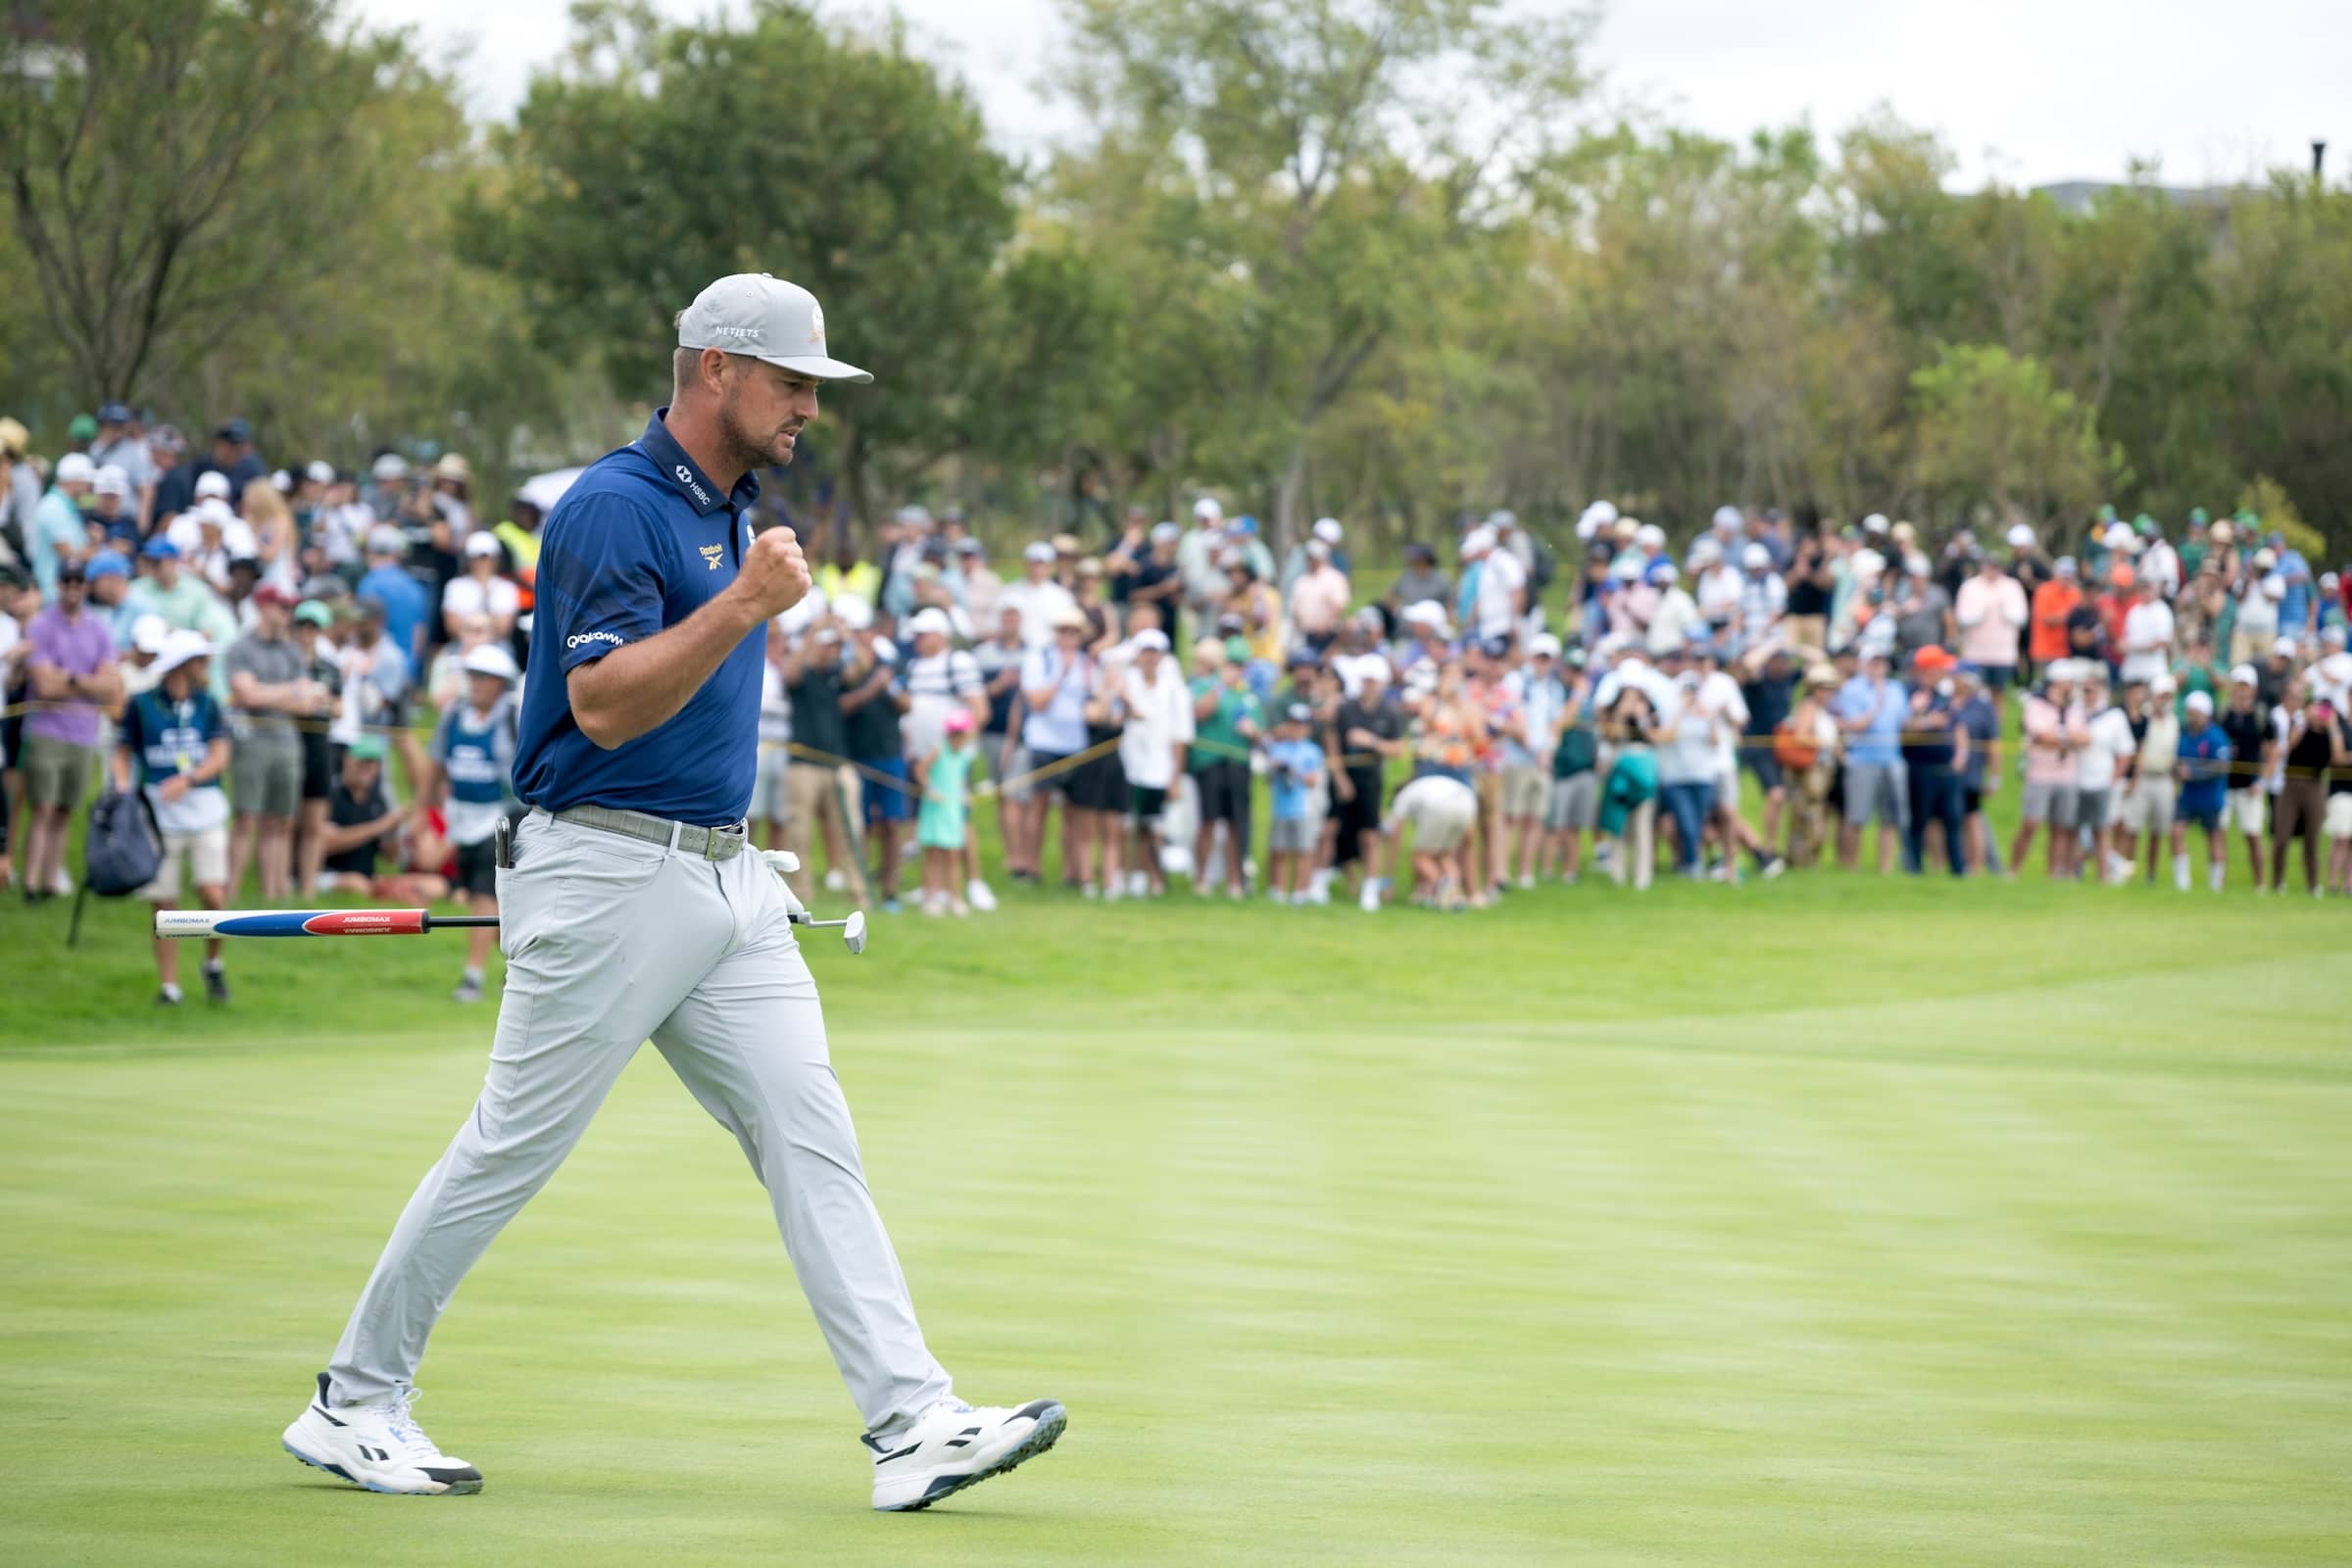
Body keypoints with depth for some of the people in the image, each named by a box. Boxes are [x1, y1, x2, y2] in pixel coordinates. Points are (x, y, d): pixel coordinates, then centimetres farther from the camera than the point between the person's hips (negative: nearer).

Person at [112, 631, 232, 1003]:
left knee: (214, 897, -10)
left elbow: (220, 755, -1)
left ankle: (213, 964, 14)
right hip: (160, 817, -1)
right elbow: (123, 751, 7)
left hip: (205, 815, 1)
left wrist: (188, 780, -19)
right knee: (165, 906, 0)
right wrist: (122, 787, -13)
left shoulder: (206, 704, 8)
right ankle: (168, 985, 10)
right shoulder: (141, 705, 1)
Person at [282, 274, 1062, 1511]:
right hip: (608, 884, -8)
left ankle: (912, 1423, -7)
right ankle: (352, 1404, 13)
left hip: (725, 884, 8)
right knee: (509, 1149, 0)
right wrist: (746, 605, -26)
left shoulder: (733, 509, 15)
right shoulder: (612, 507, -14)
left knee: (812, 1141, -2)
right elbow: (603, 706, -22)